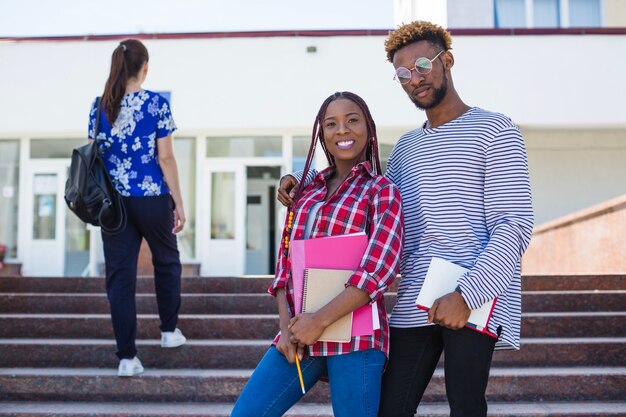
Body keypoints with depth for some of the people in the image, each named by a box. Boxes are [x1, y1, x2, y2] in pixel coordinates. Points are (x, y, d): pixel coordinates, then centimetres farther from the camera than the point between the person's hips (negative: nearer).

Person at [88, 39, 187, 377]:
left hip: (113, 201, 3)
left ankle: (127, 356, 4)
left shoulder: (100, 106, 3)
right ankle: (169, 330, 32)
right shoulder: (156, 103, -7)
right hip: (152, 198, -2)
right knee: (166, 261, 22)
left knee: (120, 275, 5)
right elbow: (165, 158, -9)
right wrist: (178, 203, -2)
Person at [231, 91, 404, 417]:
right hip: (299, 333, 5)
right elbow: (285, 264, 13)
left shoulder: (382, 191, 1)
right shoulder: (307, 193, 15)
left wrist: (321, 320, -16)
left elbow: (379, 269, -12)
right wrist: (286, 326, -2)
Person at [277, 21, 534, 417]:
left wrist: (467, 294, -19)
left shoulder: (494, 130, 2)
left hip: (476, 298, -5)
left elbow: (514, 225, -7)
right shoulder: (406, 146, 22)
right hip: (414, 305, 6)